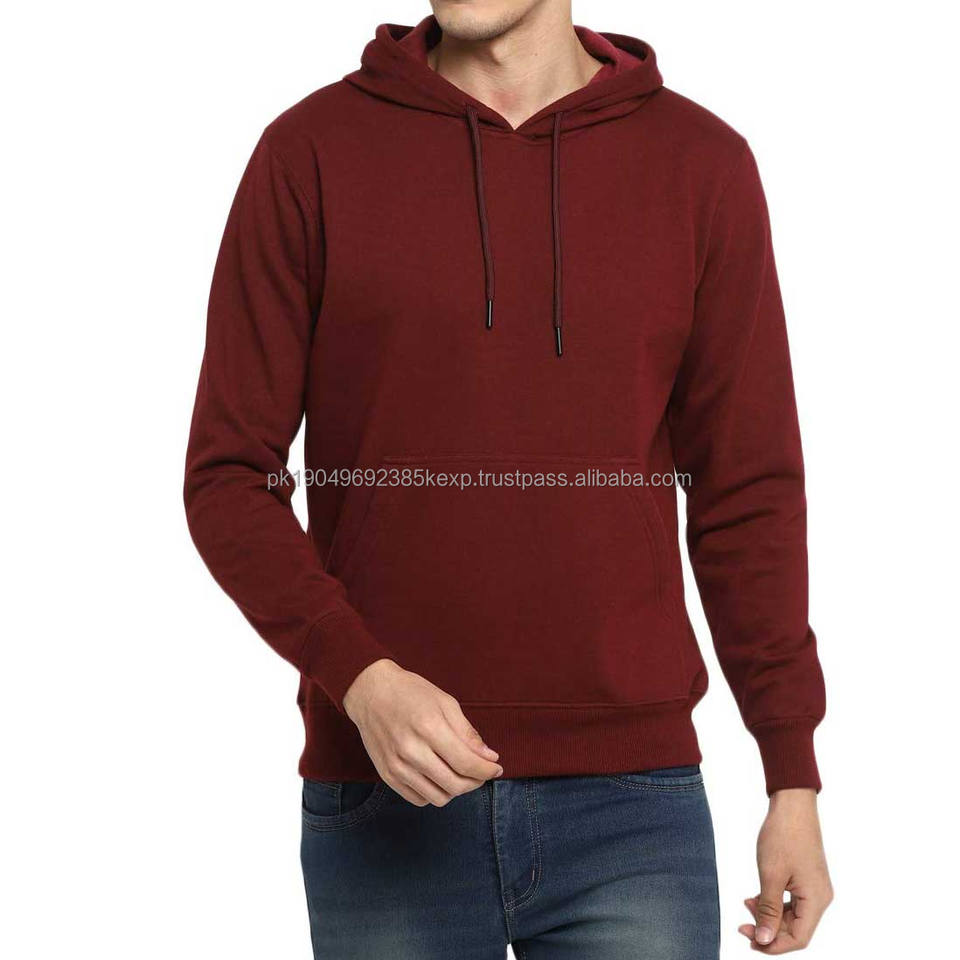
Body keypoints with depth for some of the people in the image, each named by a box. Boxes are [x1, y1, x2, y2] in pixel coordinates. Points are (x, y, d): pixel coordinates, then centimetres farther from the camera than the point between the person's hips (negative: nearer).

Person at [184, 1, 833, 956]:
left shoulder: (702, 164, 2)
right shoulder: (310, 152, 0)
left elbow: (746, 491, 5)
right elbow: (229, 479, -1)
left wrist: (795, 778, 3)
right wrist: (363, 681, -17)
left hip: (628, 804, 1)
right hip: (384, 806, 0)